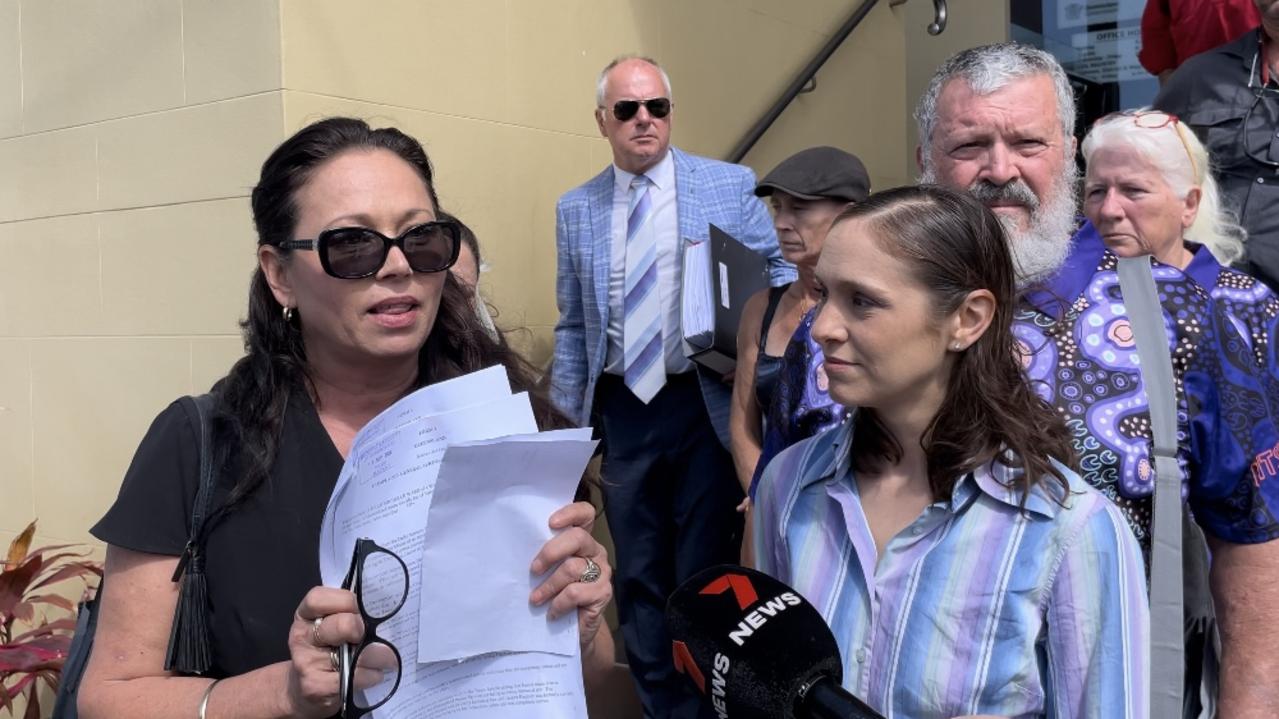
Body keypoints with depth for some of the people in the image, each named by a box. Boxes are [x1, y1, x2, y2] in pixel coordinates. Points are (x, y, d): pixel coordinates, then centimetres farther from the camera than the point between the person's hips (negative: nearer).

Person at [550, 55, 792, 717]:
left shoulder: (730, 186, -1)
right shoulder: (575, 210, 7)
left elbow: (782, 268, 5)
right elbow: (572, 326, 10)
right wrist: (569, 418, 6)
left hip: (706, 405, -3)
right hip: (621, 413, 3)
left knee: (705, 571, 6)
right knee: (638, 576, 13)